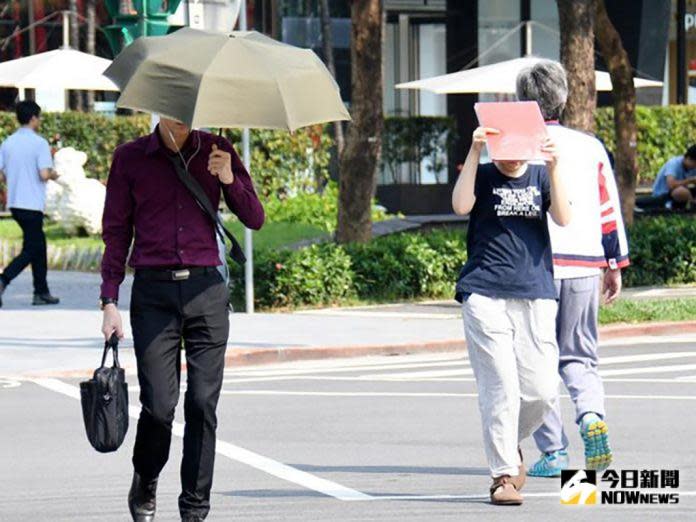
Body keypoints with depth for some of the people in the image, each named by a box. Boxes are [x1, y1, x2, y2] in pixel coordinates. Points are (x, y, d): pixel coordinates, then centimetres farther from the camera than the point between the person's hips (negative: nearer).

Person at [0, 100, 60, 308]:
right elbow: (44, 174, -19)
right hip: (32, 204, -7)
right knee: (30, 251, -3)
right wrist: (53, 174, 3)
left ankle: (42, 292, 20)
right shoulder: (39, 143, -12)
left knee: (38, 246, 17)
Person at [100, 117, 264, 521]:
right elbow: (116, 231, 9)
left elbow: (255, 220, 9)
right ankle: (145, 485, 19)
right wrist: (110, 300, 2)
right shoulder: (130, 159, 6)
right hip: (154, 293, -1)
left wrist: (229, 180, -9)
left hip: (206, 289, 1)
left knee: (203, 404, -4)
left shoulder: (217, 152, 9)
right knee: (159, 405, -8)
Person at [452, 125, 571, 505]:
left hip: (535, 295, 3)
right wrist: (473, 153, -17)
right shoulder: (482, 176, 7)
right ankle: (503, 474, -2)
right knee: (500, 388, -9)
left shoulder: (540, 178, 14)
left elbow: (563, 218, -3)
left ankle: (509, 444, 27)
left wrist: (553, 169, -13)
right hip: (485, 295, -3)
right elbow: (461, 206, -13)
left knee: (542, 390, -2)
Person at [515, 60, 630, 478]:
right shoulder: (590, 147, 9)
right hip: (583, 266, 3)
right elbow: (610, 208, 12)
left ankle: (553, 451, 0)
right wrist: (616, 264, 19)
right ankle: (592, 416, -16)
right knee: (579, 356, 13)